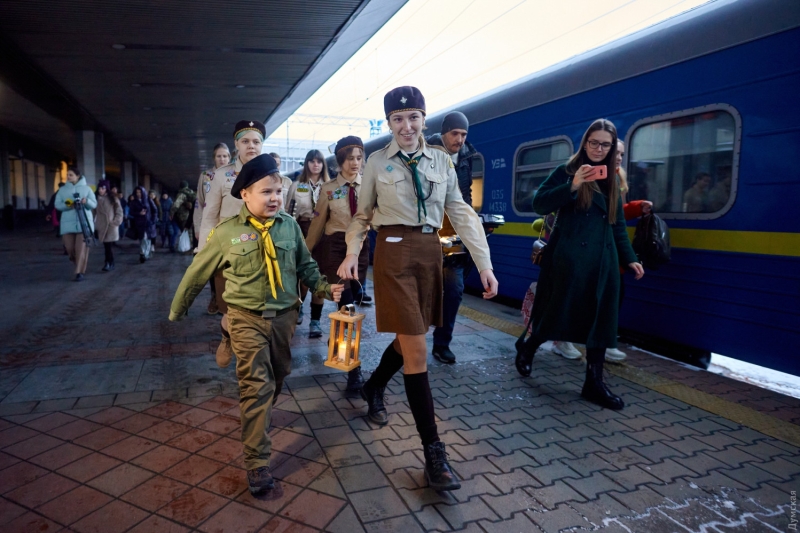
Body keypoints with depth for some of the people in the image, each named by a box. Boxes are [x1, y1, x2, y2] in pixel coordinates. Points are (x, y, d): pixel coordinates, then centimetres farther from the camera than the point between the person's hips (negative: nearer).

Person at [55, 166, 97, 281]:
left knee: (81, 248, -7)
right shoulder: (62, 190, 11)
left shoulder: (86, 188, 6)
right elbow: (57, 205, 4)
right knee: (70, 249, 3)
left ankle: (79, 272, -3)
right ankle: (81, 267, 28)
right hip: (67, 223, 3)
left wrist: (86, 201, -19)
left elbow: (94, 204, 2)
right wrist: (67, 205, -17)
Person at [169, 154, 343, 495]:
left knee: (277, 377, 19)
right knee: (256, 385, -7)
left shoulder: (289, 226, -1)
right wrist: (177, 310, 14)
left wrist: (325, 287, -6)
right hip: (247, 318, -3)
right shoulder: (226, 233, -8)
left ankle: (257, 417, 47)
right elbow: (197, 274, 4)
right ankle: (256, 462, 1)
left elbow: (306, 266, 10)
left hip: (284, 315, 4)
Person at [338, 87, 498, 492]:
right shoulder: (377, 163, 0)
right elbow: (363, 215, 7)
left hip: (430, 251, 4)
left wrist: (484, 263, -4)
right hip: (394, 253, -4)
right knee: (416, 351, -7)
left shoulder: (441, 160, 6)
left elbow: (461, 213, 3)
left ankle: (374, 387, 48)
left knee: (410, 338, 17)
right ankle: (433, 451, 3)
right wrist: (351, 254, -9)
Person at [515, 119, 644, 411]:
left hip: (602, 259, 6)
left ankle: (594, 383, 13)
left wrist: (629, 258, 13)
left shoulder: (611, 180, 15)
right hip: (568, 256, -5)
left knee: (600, 319, 4)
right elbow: (539, 204, -10)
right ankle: (527, 347, 29)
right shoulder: (566, 171, 0)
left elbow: (617, 225, 19)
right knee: (559, 311, 0)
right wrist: (572, 186, -21)